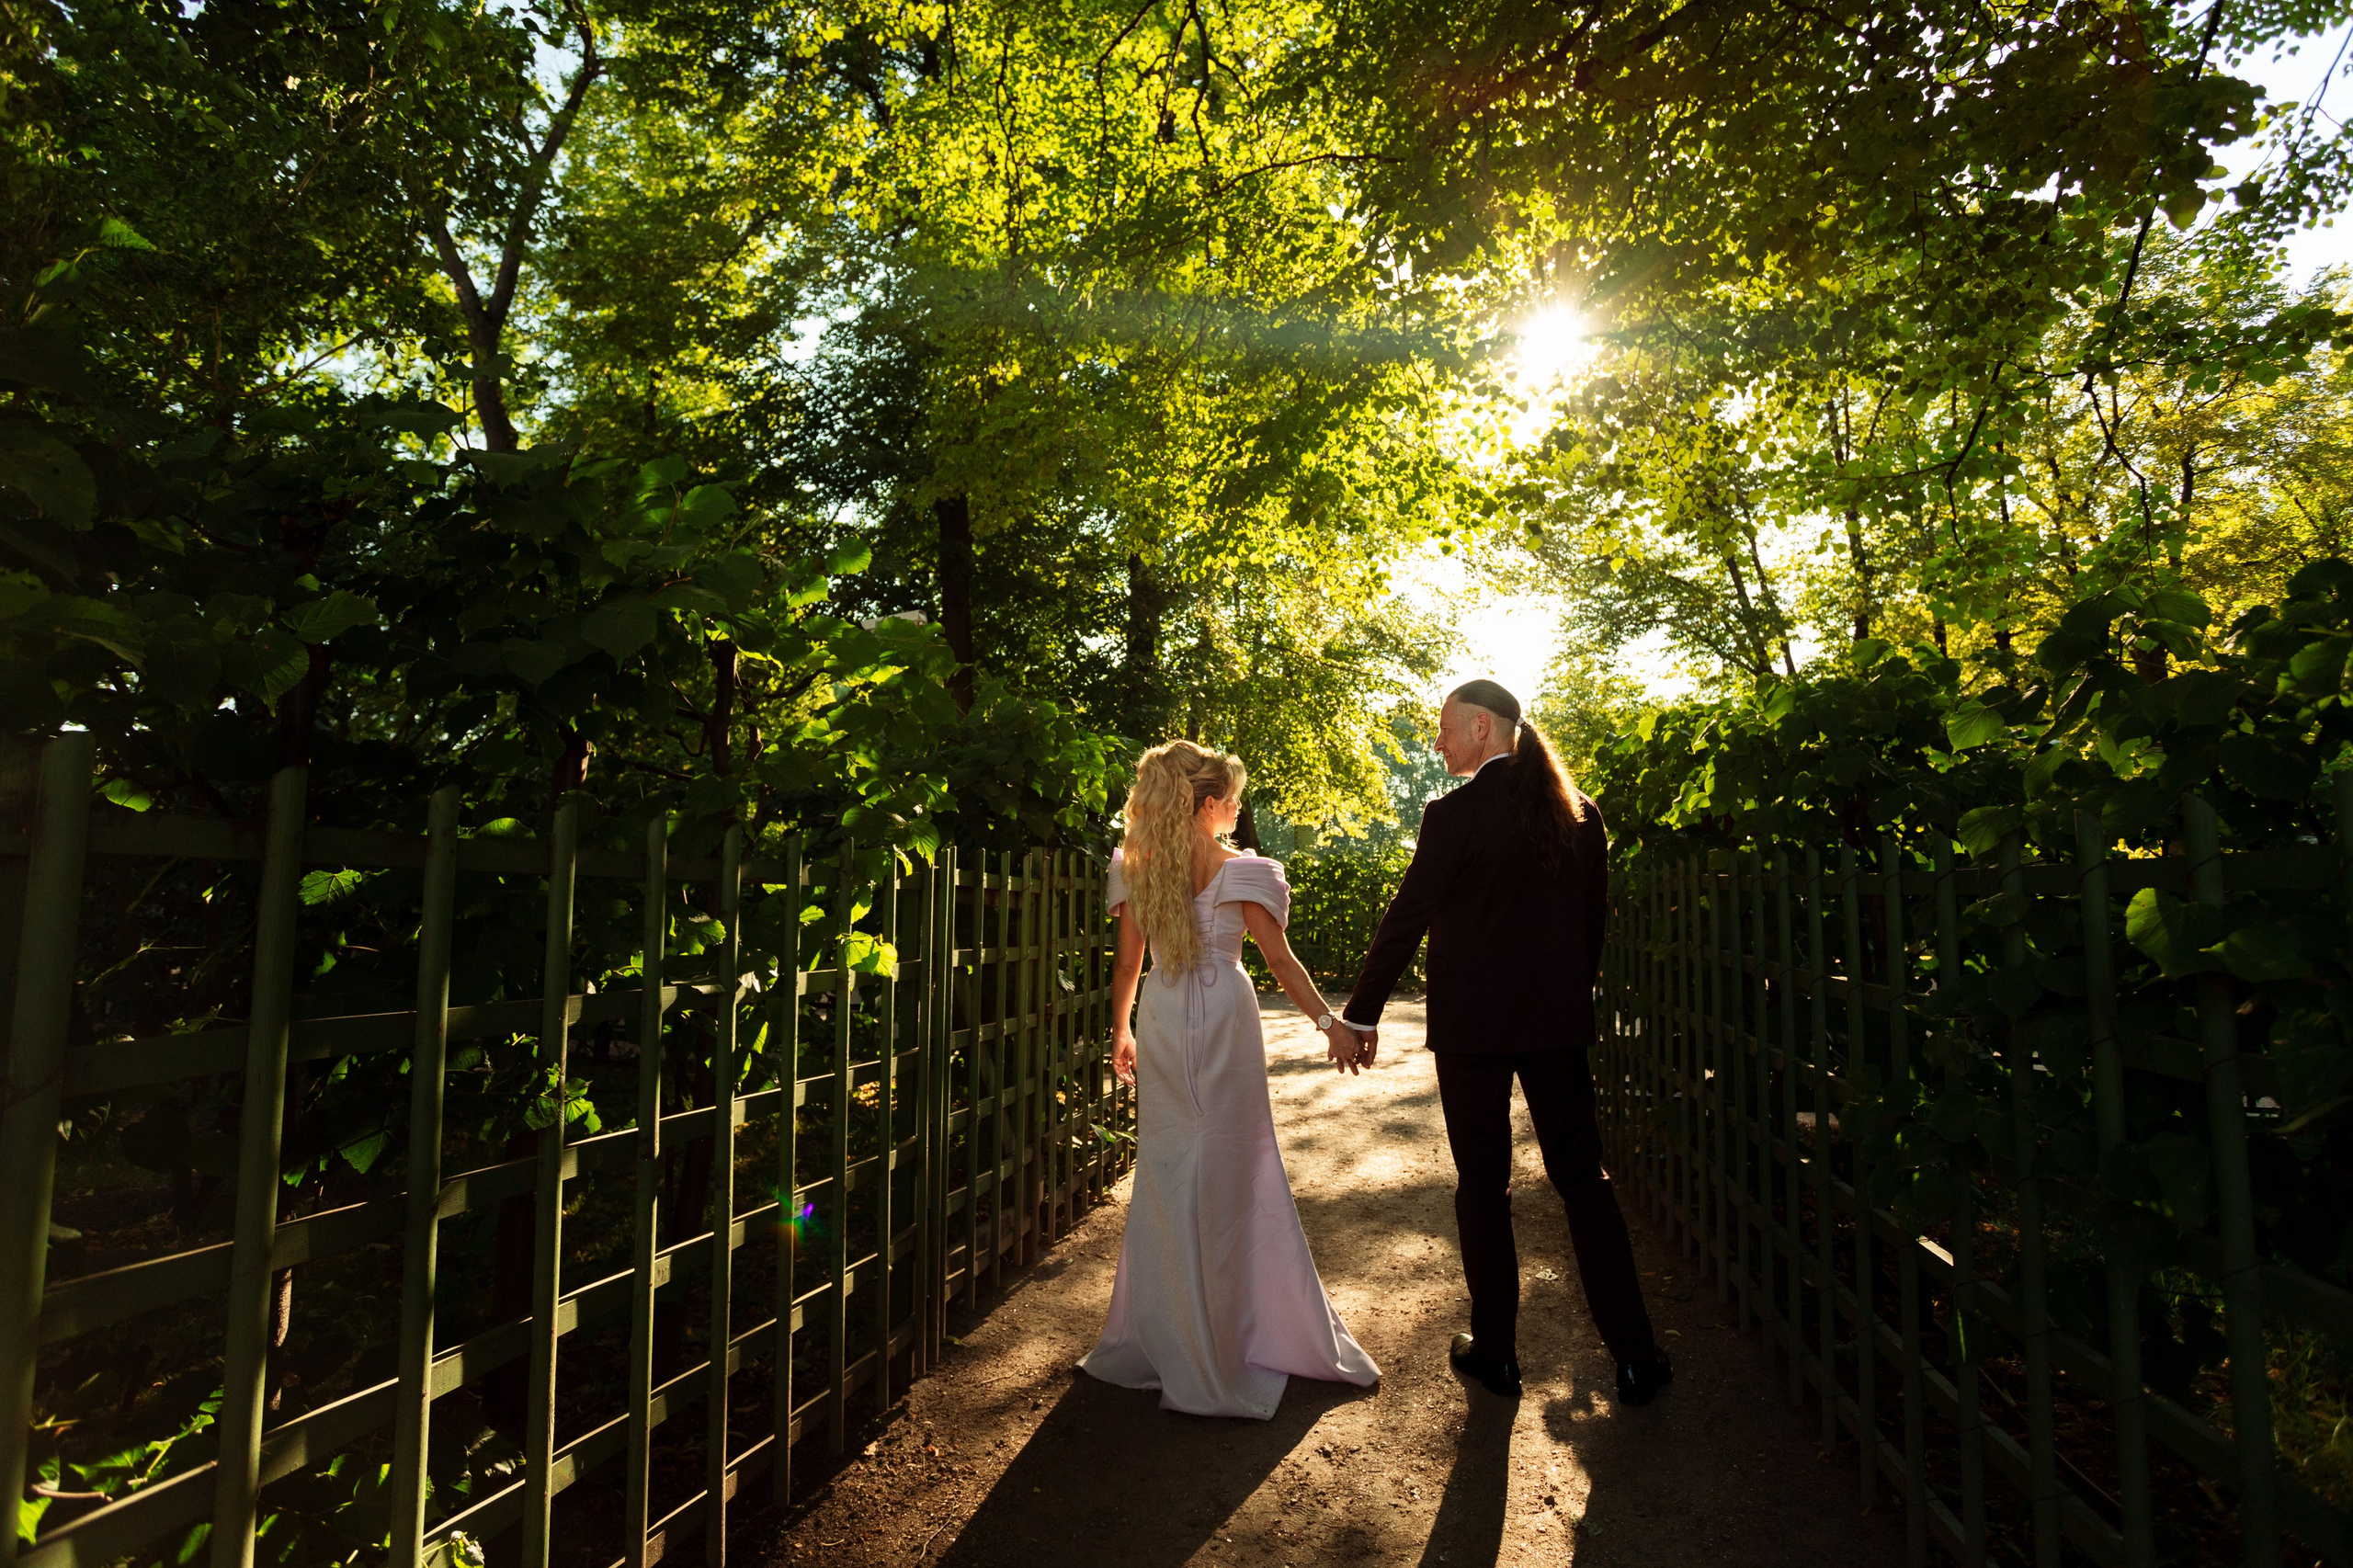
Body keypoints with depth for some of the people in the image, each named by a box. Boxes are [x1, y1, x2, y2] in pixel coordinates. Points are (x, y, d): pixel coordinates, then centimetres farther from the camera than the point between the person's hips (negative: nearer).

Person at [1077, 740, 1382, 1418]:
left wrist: (1121, 1032, 16)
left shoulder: (1136, 869, 1)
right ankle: (1213, 1350, 16)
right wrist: (1329, 1022, -3)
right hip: (1224, 1025, -3)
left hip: (1161, 1031, 4)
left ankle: (1159, 1336, 26)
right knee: (1229, 1172, 6)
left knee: (1164, 1172, 13)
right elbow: (1280, 960, -9)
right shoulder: (1240, 872, -9)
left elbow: (1127, 962, 5)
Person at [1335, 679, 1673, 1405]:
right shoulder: (1580, 812, 4)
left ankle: (1495, 1352, 20)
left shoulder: (1454, 814, -14)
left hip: (1472, 1024, -5)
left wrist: (1361, 1013, -5)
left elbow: (1405, 920, -13)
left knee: (1483, 1187, 8)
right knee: (1583, 1179, 14)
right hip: (1558, 1020, 5)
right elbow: (1595, 917, 10)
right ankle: (1635, 1355, 18)